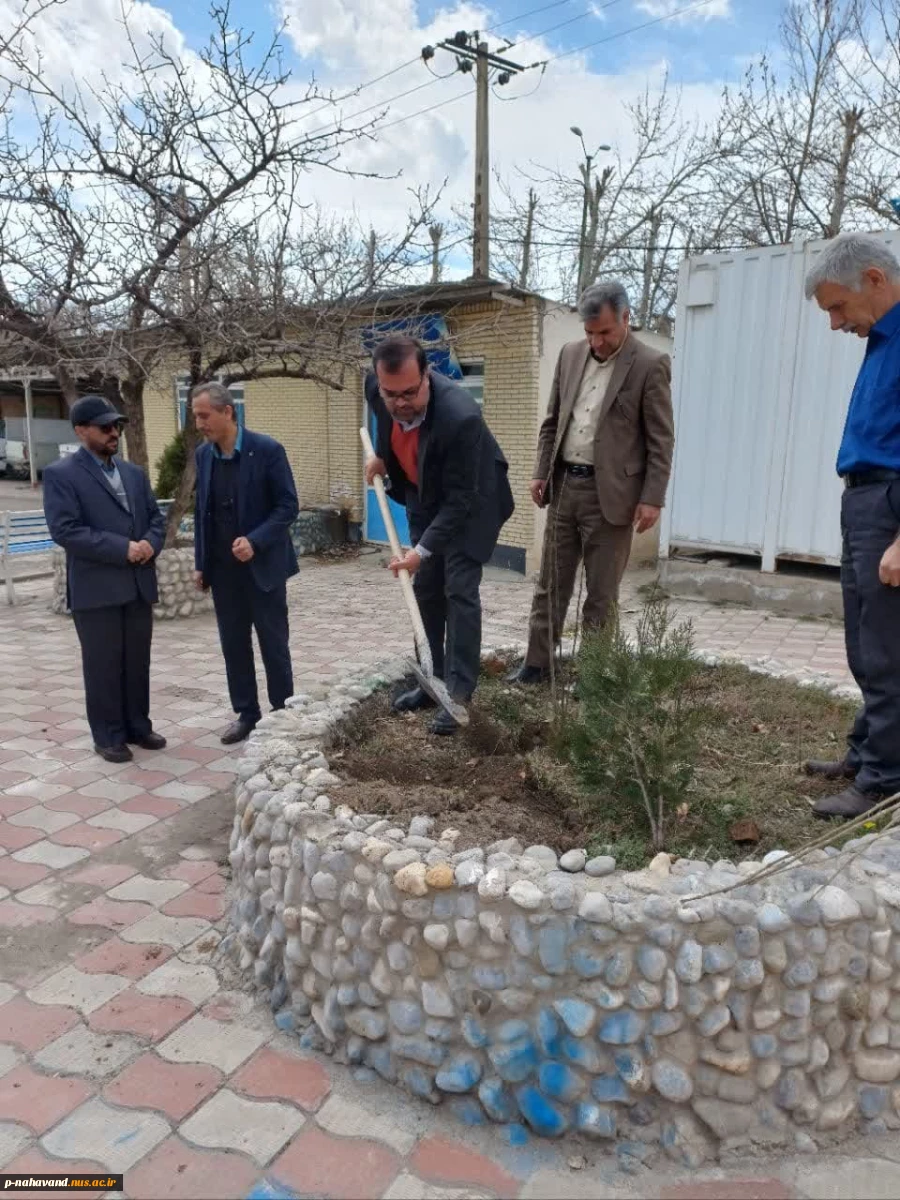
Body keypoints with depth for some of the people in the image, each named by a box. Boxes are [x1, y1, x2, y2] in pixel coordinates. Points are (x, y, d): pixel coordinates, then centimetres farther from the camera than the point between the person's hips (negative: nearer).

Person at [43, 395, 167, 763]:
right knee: (103, 665, 4)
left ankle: (138, 726, 26)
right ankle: (108, 736, 16)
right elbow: (65, 530, -16)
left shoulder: (134, 472, 15)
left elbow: (156, 518, 15)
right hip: (96, 589, -6)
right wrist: (123, 549, -19)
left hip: (138, 585, 6)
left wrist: (150, 544, -8)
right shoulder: (61, 474, -6)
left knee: (138, 661, 12)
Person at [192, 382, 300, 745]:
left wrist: (255, 541, -22)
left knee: (274, 646, 5)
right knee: (234, 646, 10)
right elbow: (201, 510, 13)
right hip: (223, 569, 5)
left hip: (262, 566, -5)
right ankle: (246, 714, 24)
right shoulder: (203, 455, 5)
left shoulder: (268, 449, -11)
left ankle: (283, 715, 18)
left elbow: (288, 506, -11)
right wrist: (200, 563, 9)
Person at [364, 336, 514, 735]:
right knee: (426, 590, 10)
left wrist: (423, 550, -34)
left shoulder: (460, 416, -39)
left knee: (459, 591, -10)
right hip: (423, 497, 7)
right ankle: (434, 680, 22)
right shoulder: (376, 388, -21)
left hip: (469, 500, -6)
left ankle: (459, 693, -1)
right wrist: (381, 456, 3)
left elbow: (460, 498, -32)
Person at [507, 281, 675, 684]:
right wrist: (541, 472, 8)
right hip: (564, 485, 5)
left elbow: (661, 440, -8)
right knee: (551, 583, 10)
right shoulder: (570, 353, 8)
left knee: (602, 592, 4)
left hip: (611, 493, -5)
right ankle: (537, 662, 19)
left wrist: (652, 498, -13)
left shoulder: (650, 364, -8)